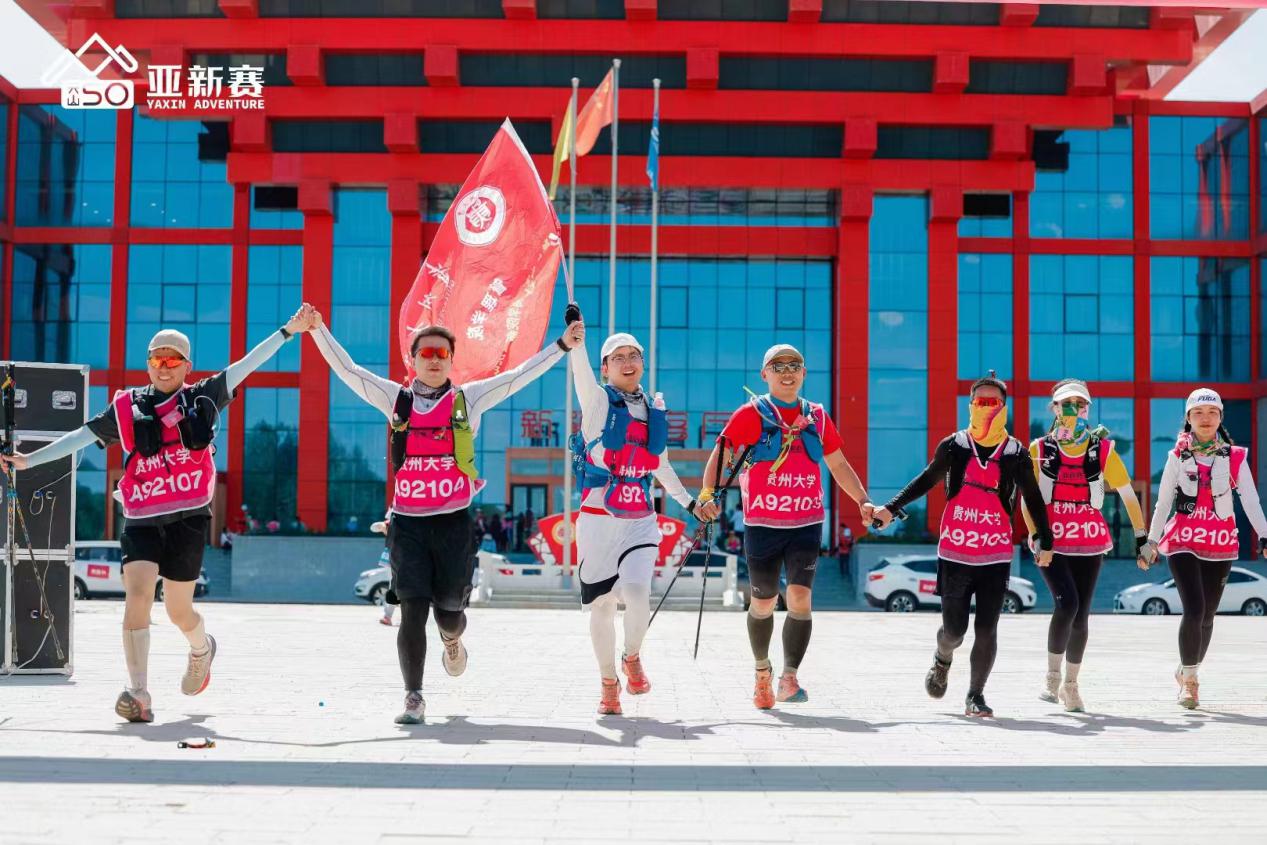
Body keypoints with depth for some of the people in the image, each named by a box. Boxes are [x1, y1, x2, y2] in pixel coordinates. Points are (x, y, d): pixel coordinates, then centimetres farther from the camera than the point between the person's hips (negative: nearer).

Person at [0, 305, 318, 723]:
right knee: (137, 594, -17)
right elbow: (81, 437, 13)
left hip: (189, 516, -1)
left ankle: (201, 650, 40)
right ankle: (138, 694, -15)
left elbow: (246, 365, 8)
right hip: (141, 519, 1)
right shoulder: (125, 407, 11)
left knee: (178, 610, 5)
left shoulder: (203, 398, 9)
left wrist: (288, 329, 7)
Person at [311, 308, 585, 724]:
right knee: (412, 610, -9)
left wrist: (562, 345, 0)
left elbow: (520, 375, 4)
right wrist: (318, 330, 1)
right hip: (407, 522, 0)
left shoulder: (468, 399, 6)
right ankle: (413, 698, -1)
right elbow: (347, 369, 8)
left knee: (448, 611, 8)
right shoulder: (396, 398, 7)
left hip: (454, 521, 0)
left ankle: (453, 640, 46)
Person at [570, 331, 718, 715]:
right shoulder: (597, 400, 0)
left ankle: (632, 658, 13)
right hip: (597, 520, -2)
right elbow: (579, 362, -20)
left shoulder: (655, 409, 11)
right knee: (602, 605, 2)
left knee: (637, 594, -18)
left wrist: (691, 504, 25)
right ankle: (609, 683, 23)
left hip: (641, 522, 2)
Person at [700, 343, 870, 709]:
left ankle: (789, 678, -8)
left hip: (807, 523, 2)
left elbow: (839, 466, 20)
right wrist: (707, 493, -21)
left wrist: (864, 502, 12)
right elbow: (720, 456, -5)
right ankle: (762, 672, 33)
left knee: (800, 598, -14)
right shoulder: (751, 414, 1)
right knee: (763, 603, 9)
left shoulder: (817, 416, 11)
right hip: (762, 524, -2)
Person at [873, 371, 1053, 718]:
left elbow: (1033, 499, 11)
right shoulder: (953, 446, 3)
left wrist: (1045, 542, 11)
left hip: (996, 555, 0)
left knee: (986, 629, -5)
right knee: (954, 629, 2)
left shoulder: (1016, 453, 3)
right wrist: (890, 508, 8)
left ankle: (975, 696, 9)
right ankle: (942, 659, 37)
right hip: (954, 553, 0)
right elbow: (926, 480, 14)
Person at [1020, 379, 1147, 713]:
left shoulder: (1103, 449, 1)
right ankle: (1052, 677, 0)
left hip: (1089, 543, 2)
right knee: (1067, 604, -20)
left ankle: (1071, 685, 22)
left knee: (1081, 615, 3)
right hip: (1051, 542, -2)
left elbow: (1128, 494, 7)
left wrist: (1141, 535, 5)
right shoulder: (1040, 449, -1)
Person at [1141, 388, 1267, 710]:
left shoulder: (1234, 457, 3)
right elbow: (1163, 502, 6)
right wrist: (1151, 541, 6)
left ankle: (1188, 672, 29)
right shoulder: (1178, 456, 2)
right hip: (1184, 541, -2)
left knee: (1207, 615, 8)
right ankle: (1189, 680, -2)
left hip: (1221, 542, 2)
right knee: (1194, 609, -16)